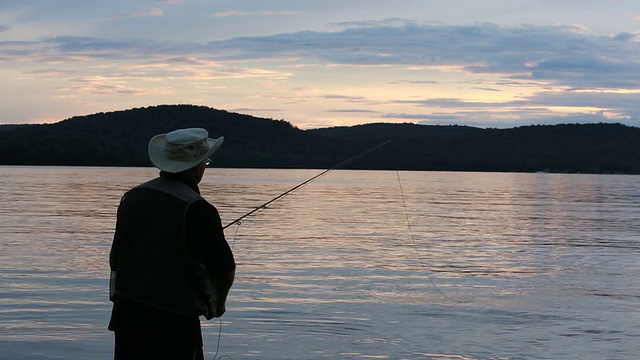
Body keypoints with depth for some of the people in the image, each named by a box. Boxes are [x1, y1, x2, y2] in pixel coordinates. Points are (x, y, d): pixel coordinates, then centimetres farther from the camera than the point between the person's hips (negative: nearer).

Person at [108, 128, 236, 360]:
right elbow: (225, 268, -11)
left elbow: (115, 259, 12)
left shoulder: (132, 197, 5)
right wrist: (219, 302, 10)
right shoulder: (197, 210, -15)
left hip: (127, 311, 7)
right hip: (175, 321, -7)